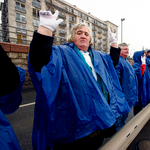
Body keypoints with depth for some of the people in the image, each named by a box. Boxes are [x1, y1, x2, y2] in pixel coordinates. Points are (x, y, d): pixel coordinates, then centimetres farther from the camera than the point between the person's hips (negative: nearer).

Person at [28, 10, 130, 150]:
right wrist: (46, 28, -31)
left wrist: (114, 42, 22)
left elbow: (113, 60, 33)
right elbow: (39, 61, -23)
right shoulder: (63, 53, -4)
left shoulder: (98, 55, 17)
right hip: (77, 117, -6)